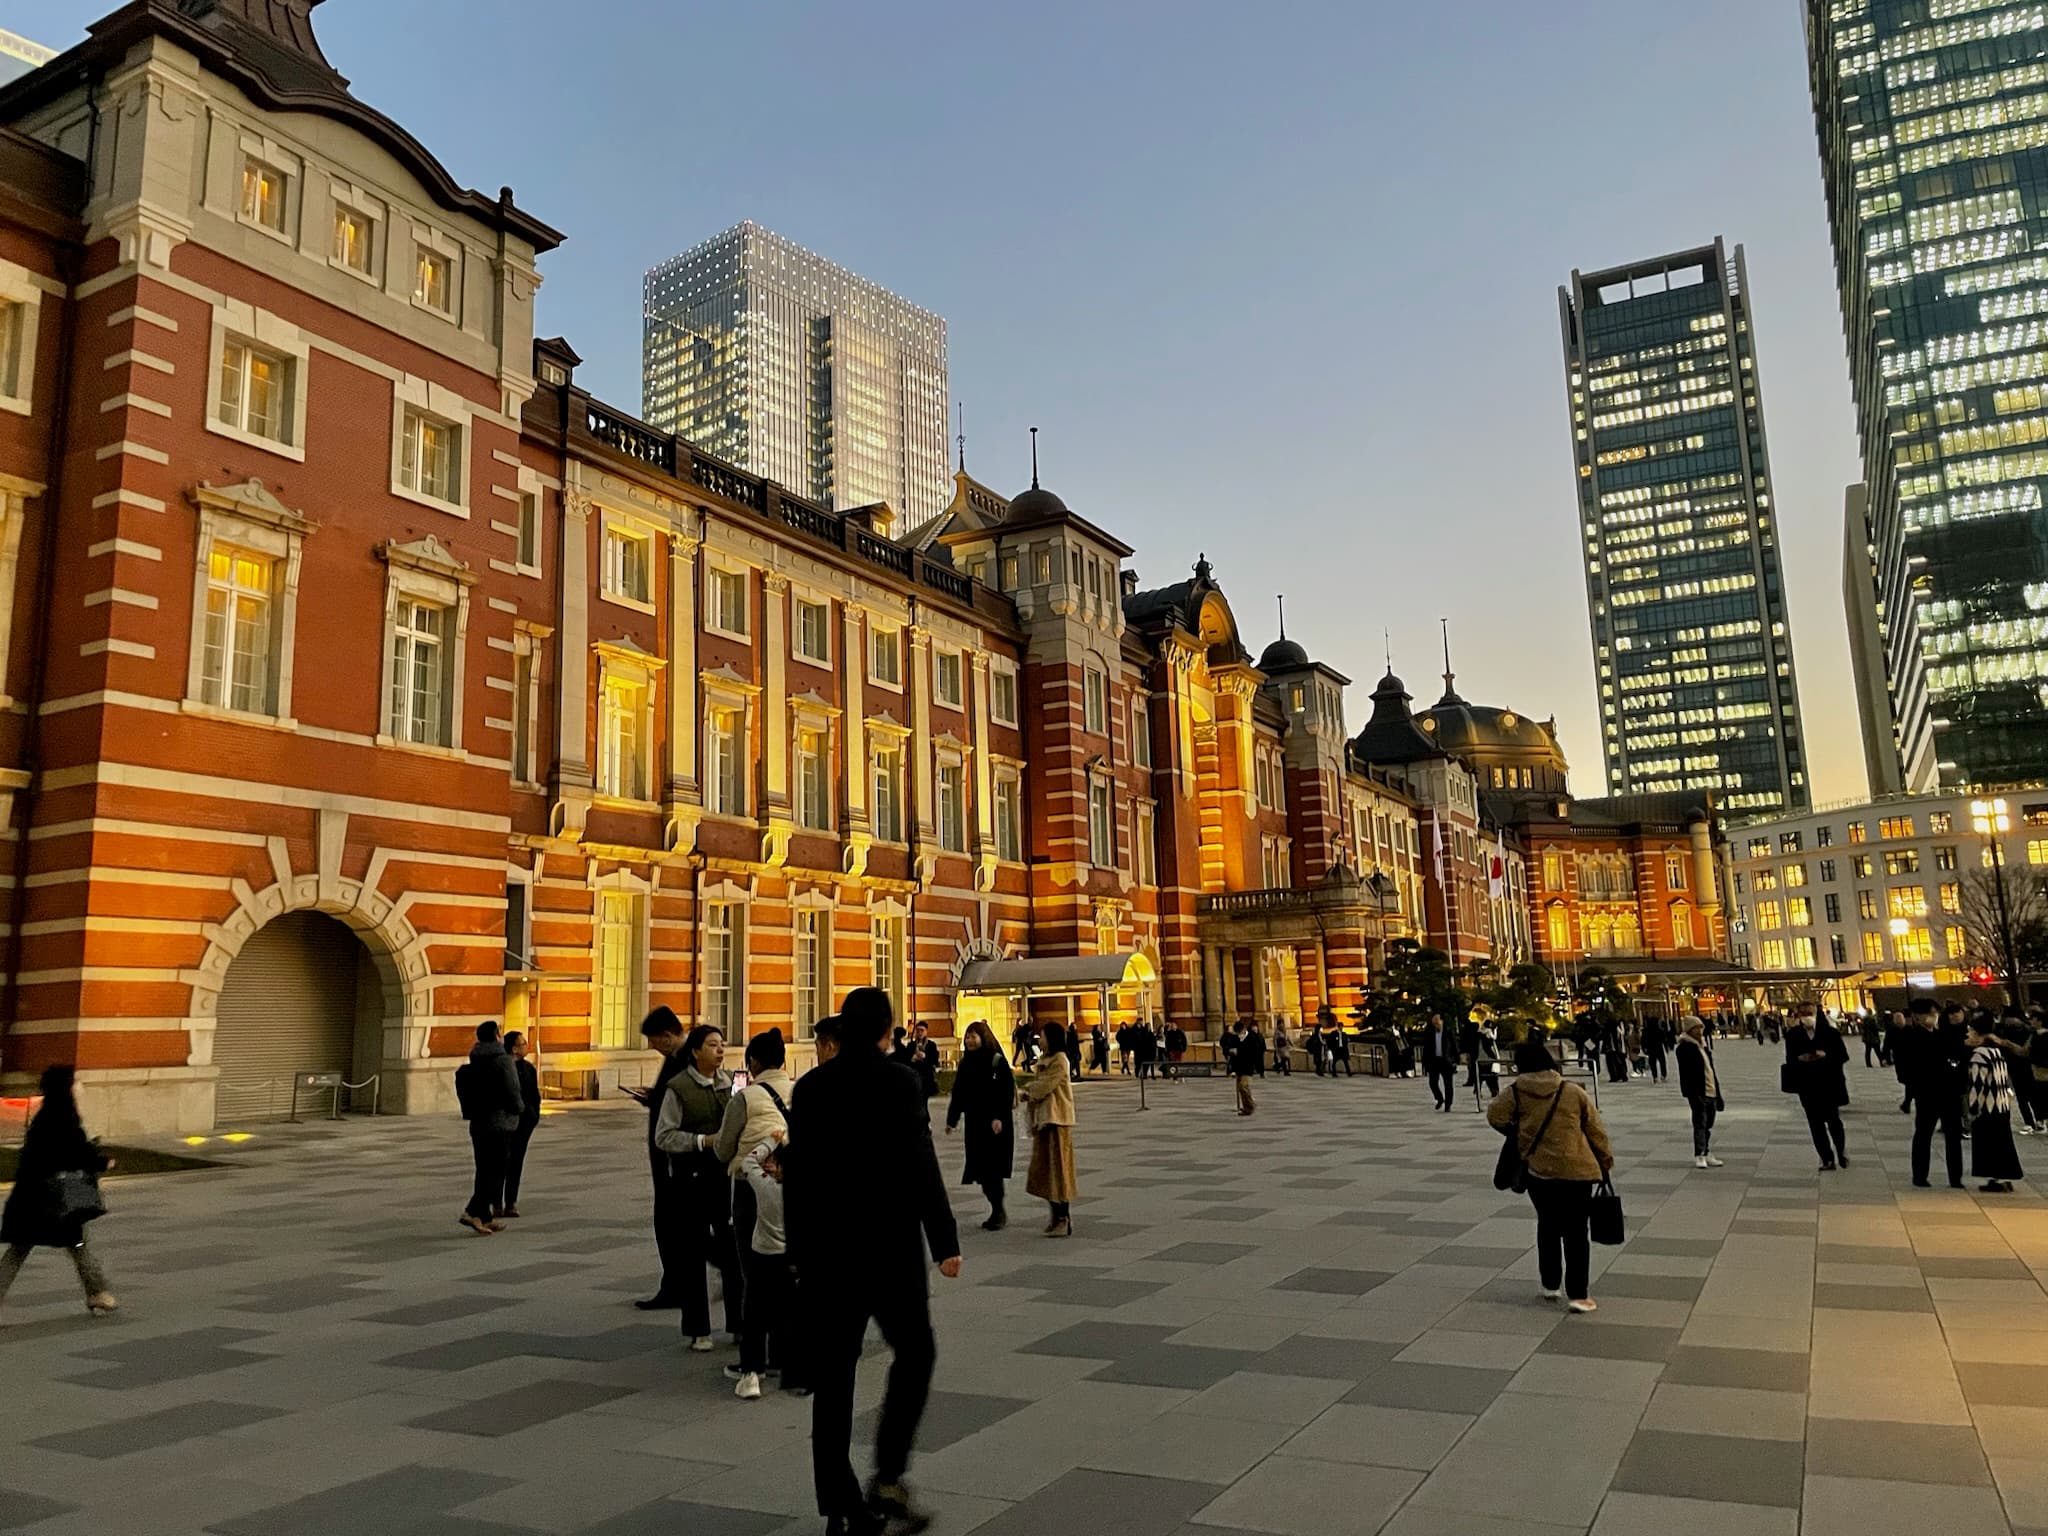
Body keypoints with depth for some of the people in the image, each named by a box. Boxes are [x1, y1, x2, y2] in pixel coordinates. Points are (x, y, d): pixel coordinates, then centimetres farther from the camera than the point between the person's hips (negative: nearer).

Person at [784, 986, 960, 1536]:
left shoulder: (809, 1087, 3)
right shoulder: (897, 1082, -12)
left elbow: (796, 1173, 7)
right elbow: (921, 1168, -14)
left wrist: (799, 1249, 16)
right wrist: (945, 1242, -7)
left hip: (824, 1249, 5)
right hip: (888, 1245, -4)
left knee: (833, 1376, 10)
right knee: (914, 1353, 14)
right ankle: (888, 1479, 5)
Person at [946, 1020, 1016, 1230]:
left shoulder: (997, 1060, -8)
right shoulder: (965, 1063, 9)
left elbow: (1007, 1091, -13)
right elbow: (958, 1093, 14)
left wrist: (999, 1117, -21)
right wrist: (952, 1120, 14)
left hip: (995, 1123, -6)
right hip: (975, 1122, 6)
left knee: (992, 1168, -6)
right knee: (982, 1168, 6)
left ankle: (998, 1212, 4)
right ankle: (998, 1212, 16)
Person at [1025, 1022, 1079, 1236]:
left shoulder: (1059, 1061, -13)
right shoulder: (1045, 1060, 14)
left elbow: (1045, 1086, -18)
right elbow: (1038, 1085, 15)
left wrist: (1028, 1088, -1)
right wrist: (1029, 1093, -5)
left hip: (1057, 1119, -9)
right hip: (1043, 1118, 9)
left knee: (1059, 1169, -4)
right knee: (1044, 1168, 12)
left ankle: (1065, 1220, 2)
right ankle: (1056, 1214, 23)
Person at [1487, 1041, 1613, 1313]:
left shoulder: (1516, 1092, -4)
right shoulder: (1573, 1092, -2)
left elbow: (1495, 1116, -10)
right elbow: (1596, 1131, 2)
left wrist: (1517, 1133, 10)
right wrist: (1606, 1162, 14)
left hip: (1539, 1171, 1)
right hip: (1577, 1171, -1)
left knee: (1547, 1226, 19)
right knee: (1576, 1231, 4)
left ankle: (1550, 1285, 26)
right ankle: (1577, 1294, 1)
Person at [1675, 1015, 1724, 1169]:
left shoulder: (1703, 1045, 16)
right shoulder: (1685, 1047, -10)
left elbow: (1710, 1069, 20)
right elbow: (1685, 1073, -16)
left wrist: (1717, 1092, 18)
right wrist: (1693, 1093, -22)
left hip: (1710, 1091, 8)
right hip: (1698, 1092, -8)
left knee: (1708, 1124, 13)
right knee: (1700, 1123, -7)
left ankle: (1707, 1154, 21)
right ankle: (1699, 1156, -3)